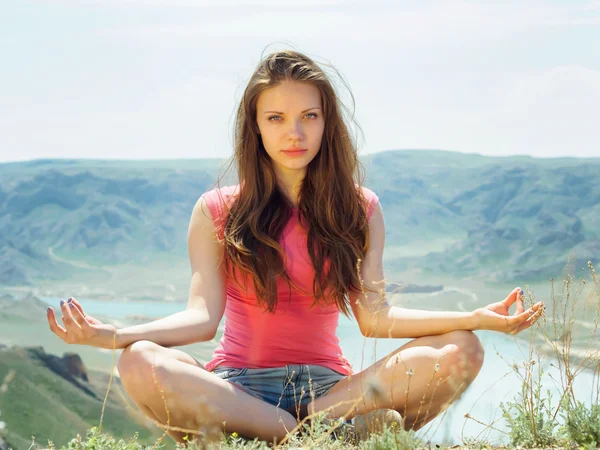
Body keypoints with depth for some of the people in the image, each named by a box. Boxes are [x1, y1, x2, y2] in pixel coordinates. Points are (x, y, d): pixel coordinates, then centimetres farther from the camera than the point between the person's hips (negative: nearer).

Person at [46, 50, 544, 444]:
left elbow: (375, 316, -2)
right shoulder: (218, 211, 6)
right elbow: (203, 317, -5)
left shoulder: (360, 210, 9)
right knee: (141, 364, -34)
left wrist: (475, 318, -17)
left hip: (327, 384, 1)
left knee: (461, 352, -22)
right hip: (237, 387, -1)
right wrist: (113, 335, -22)